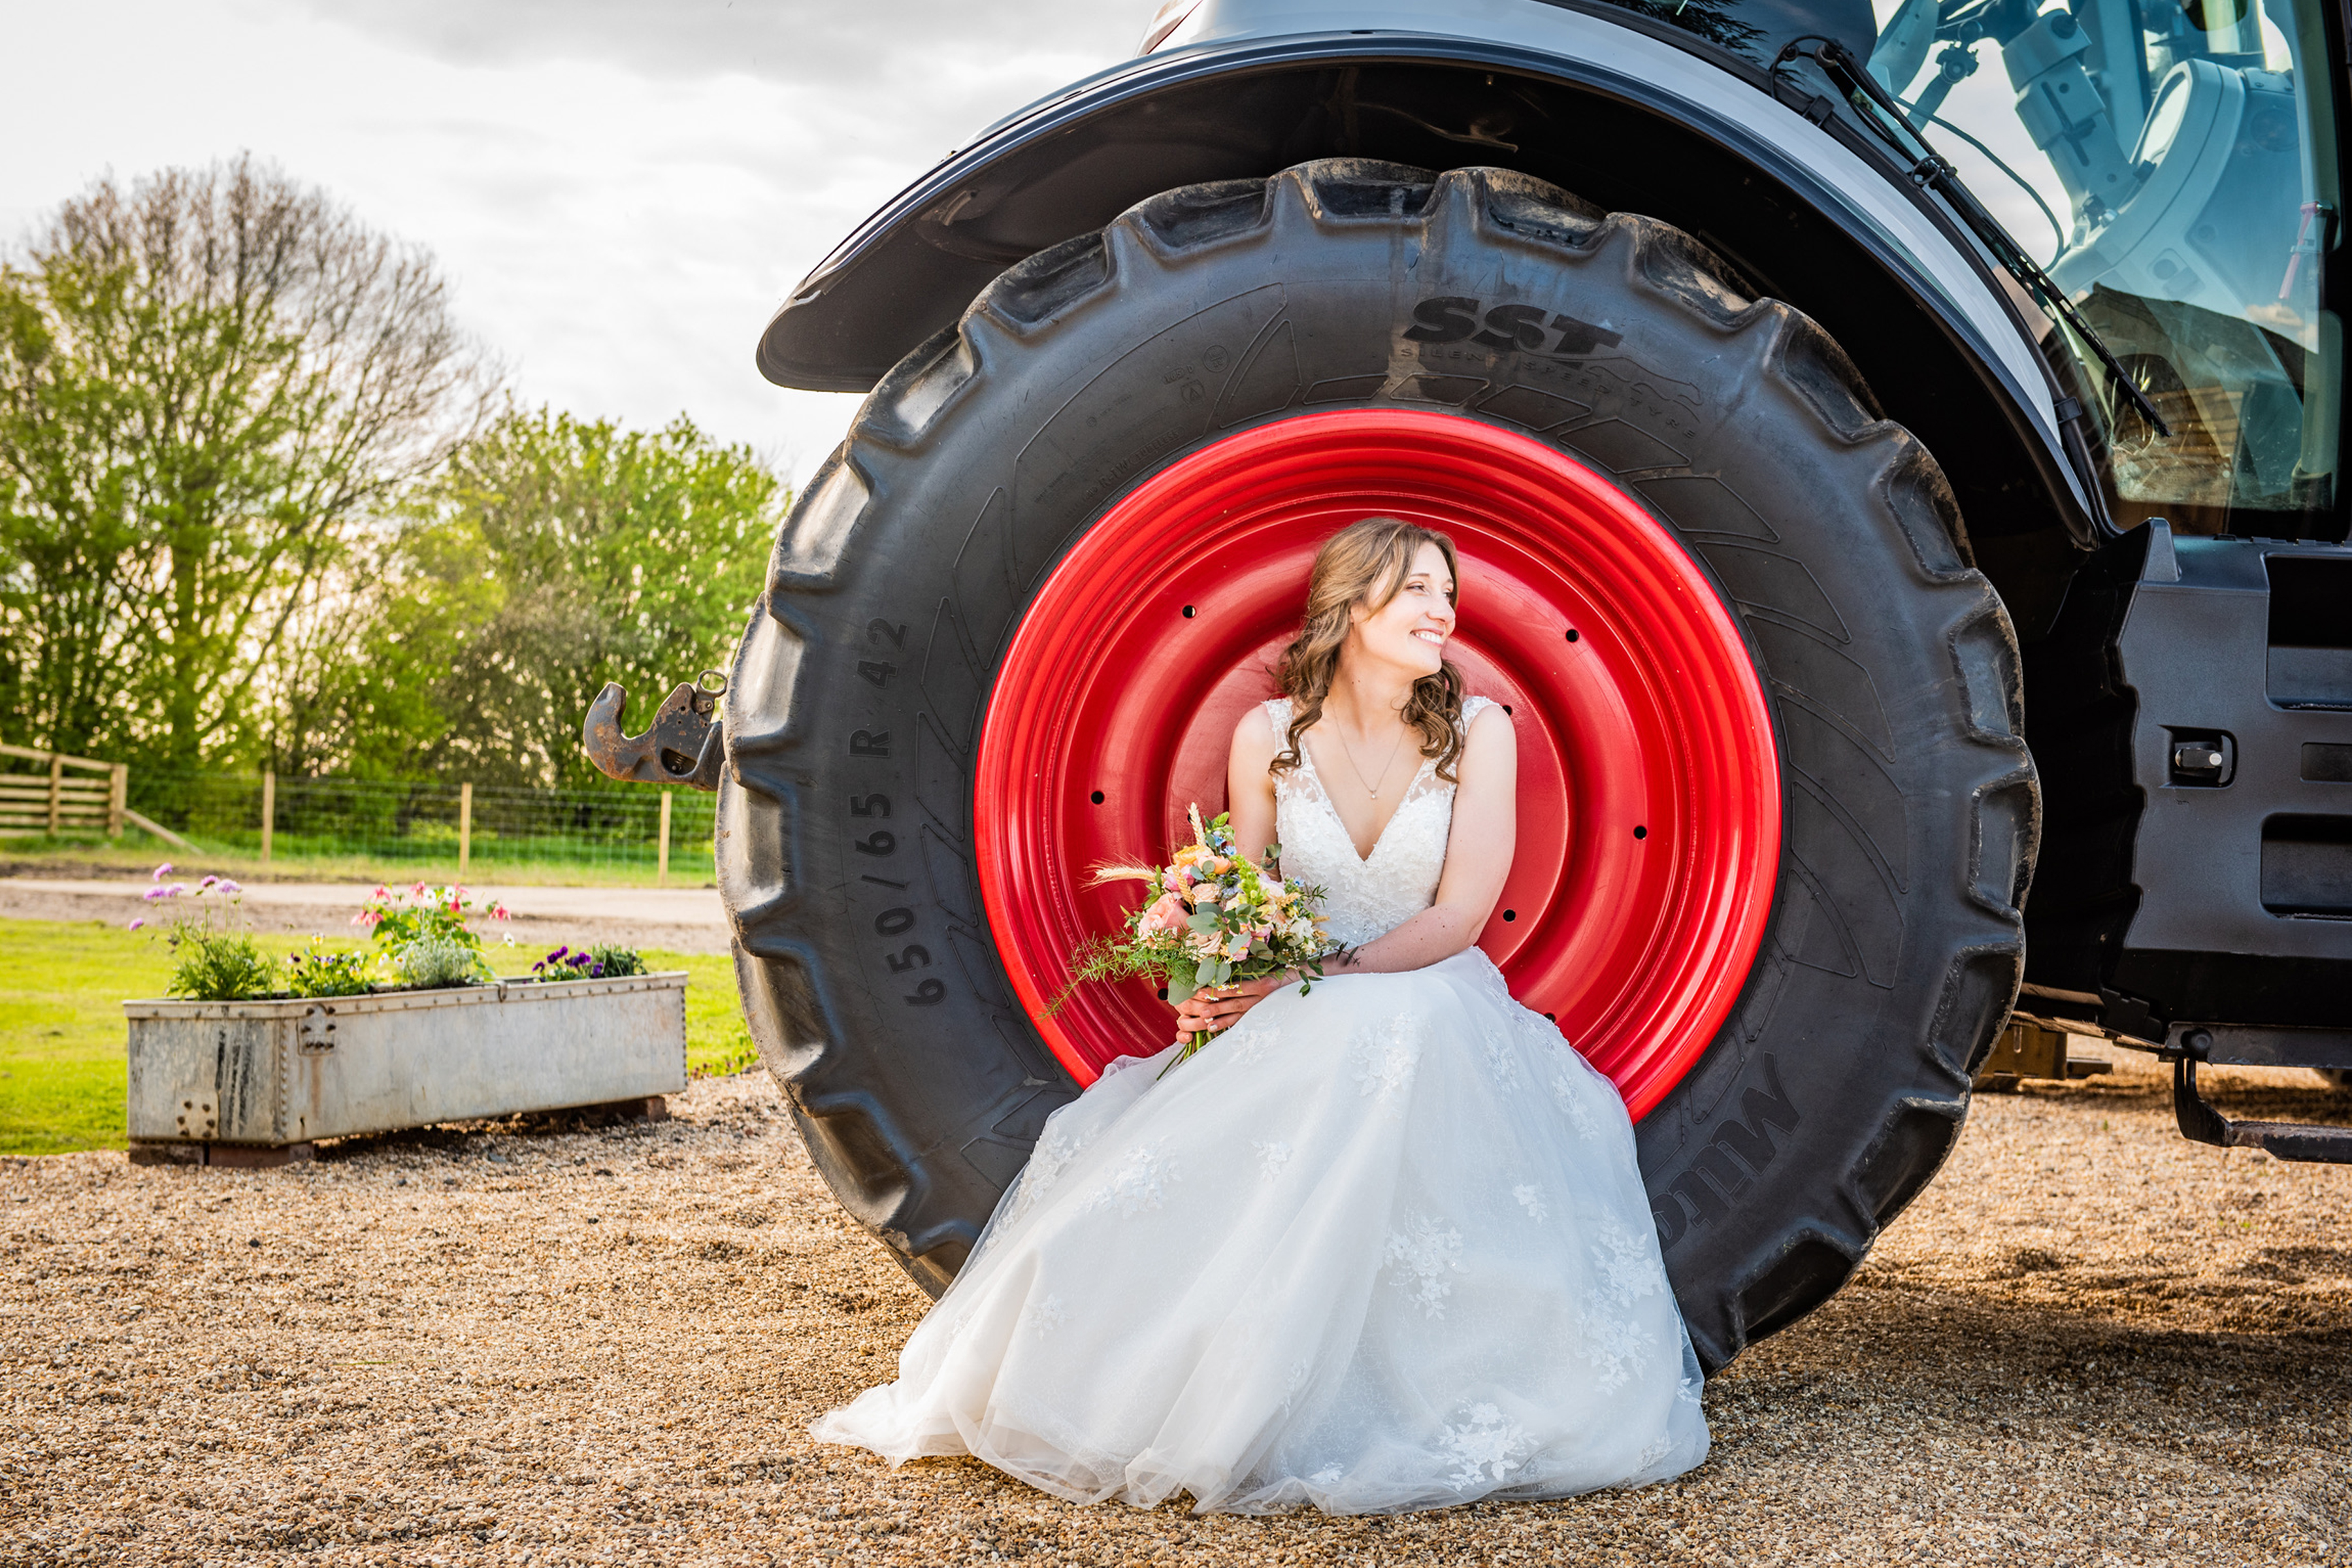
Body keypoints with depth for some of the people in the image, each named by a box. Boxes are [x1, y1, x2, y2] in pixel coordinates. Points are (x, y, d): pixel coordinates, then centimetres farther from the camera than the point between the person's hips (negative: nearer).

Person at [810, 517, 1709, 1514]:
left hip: (1438, 1005, -2)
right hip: (1294, 1024, 2)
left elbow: (1457, 918, -8)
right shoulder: (1267, 737, 2)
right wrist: (1217, 991, -14)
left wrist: (1310, 983, -18)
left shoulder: (1478, 730, -2)